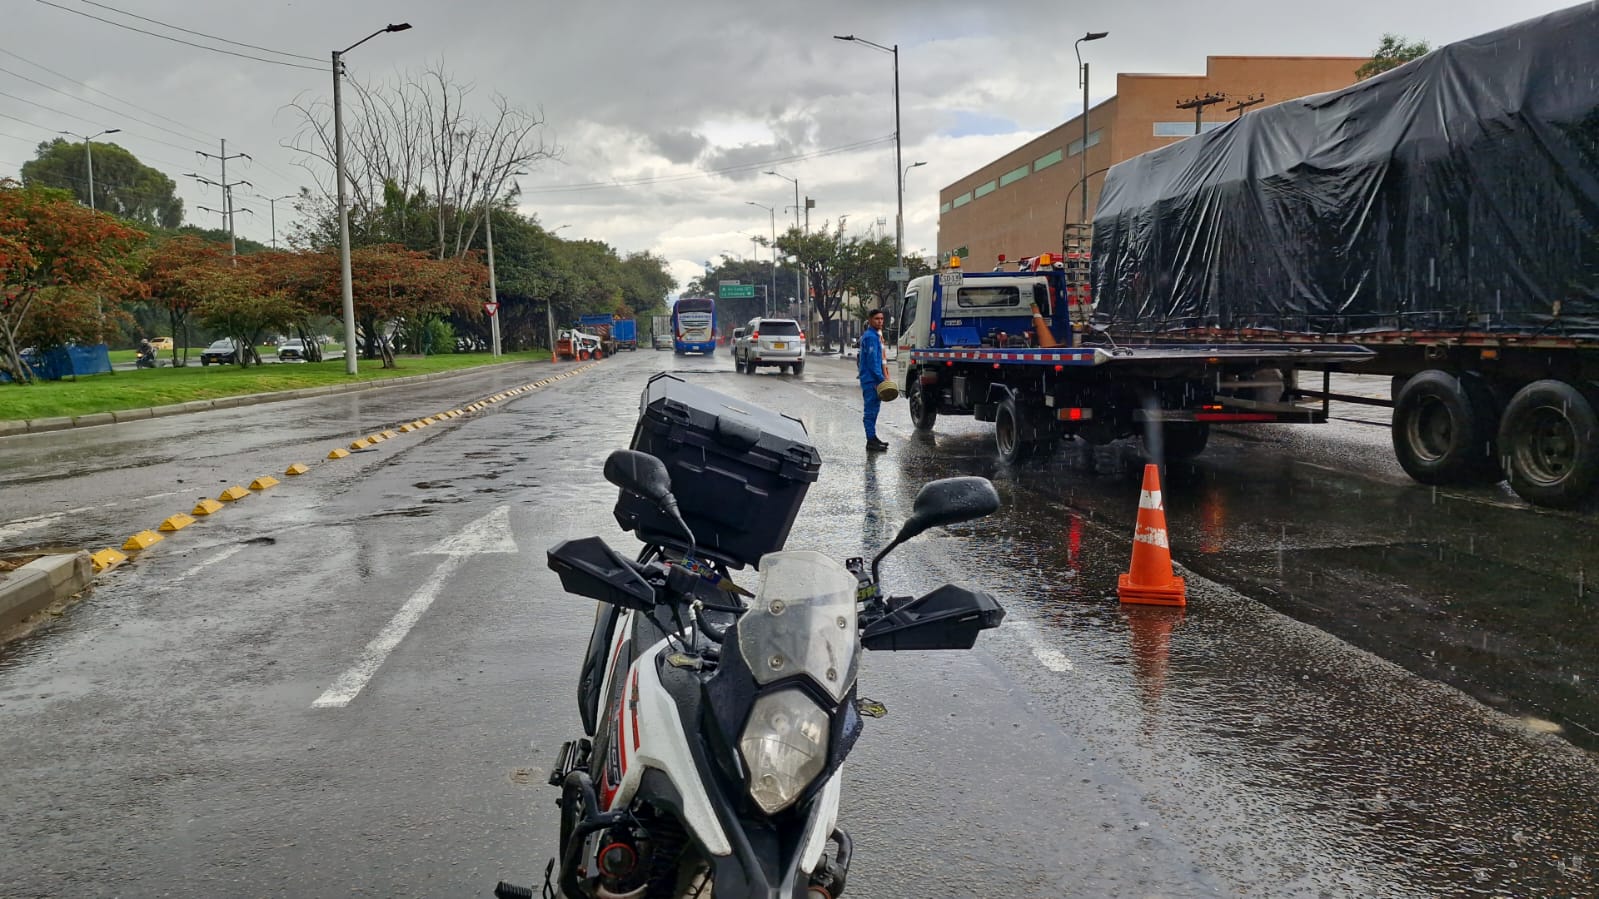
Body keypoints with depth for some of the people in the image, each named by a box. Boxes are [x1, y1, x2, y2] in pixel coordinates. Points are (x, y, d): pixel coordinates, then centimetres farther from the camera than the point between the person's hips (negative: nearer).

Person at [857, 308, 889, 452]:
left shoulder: (876, 335, 17)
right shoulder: (870, 337, -15)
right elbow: (872, 361, -20)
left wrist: (883, 376, 19)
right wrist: (882, 378, -19)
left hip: (873, 379, 10)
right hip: (871, 379, -10)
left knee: (874, 408, 15)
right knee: (871, 409, -8)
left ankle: (873, 438, 22)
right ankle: (871, 441, -6)